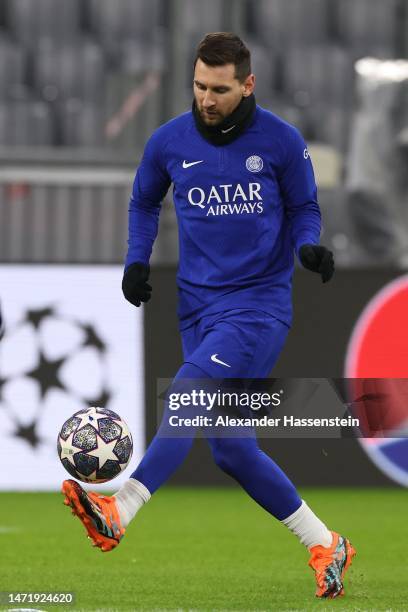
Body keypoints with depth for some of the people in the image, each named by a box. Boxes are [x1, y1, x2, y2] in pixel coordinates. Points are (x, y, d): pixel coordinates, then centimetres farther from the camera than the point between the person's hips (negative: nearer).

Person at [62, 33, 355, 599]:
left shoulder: (281, 141, -5)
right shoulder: (169, 142, 3)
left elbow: (304, 209, 8)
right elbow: (144, 202, 21)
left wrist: (309, 247, -13)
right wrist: (137, 261, 6)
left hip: (260, 303, -5)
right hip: (199, 306, 5)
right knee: (230, 449, 3)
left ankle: (120, 513, -39)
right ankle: (325, 547, 16)